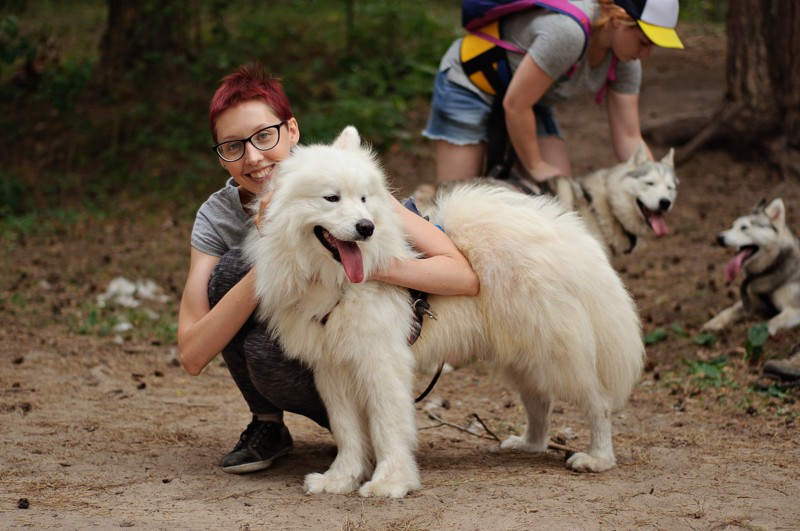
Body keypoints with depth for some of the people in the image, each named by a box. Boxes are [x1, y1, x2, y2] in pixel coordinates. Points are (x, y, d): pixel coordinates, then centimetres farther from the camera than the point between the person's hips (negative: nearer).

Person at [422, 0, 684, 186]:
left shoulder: (625, 63, -13)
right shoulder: (569, 32, -38)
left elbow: (629, 138, -8)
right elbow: (515, 105, -31)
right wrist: (535, 167, -18)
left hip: (529, 100, 7)